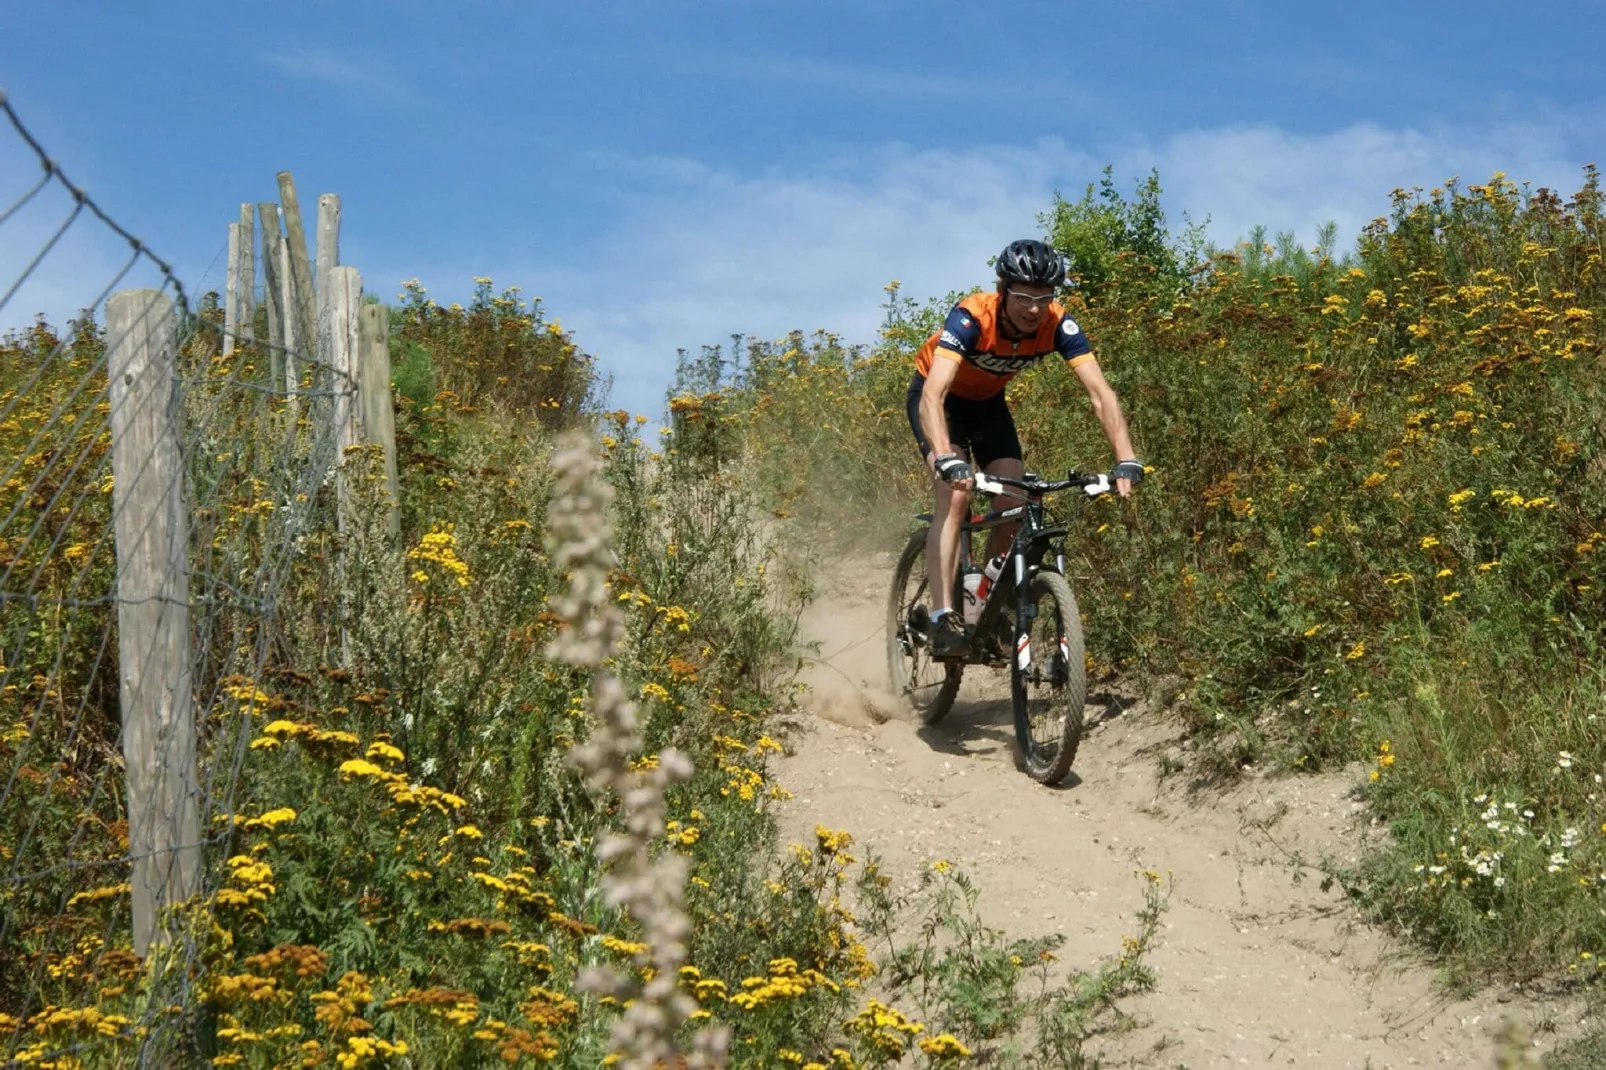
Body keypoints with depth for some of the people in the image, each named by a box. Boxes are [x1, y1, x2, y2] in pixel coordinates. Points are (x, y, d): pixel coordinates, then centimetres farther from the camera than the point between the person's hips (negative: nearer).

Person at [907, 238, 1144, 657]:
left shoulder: (1057, 324, -27)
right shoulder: (972, 317, -37)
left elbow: (1101, 393, -31)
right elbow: (932, 396, -47)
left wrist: (1126, 460, -45)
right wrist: (948, 460, -62)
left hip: (987, 402, 4)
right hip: (939, 397, -4)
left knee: (1015, 505, -7)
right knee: (955, 495, -25)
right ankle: (944, 619, -28)